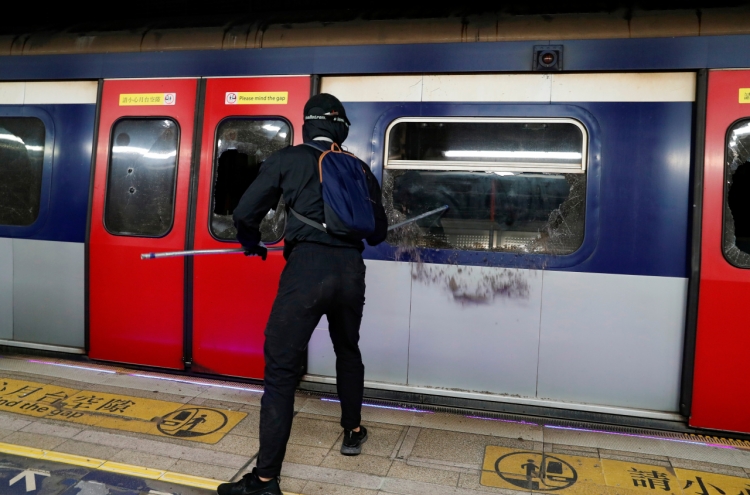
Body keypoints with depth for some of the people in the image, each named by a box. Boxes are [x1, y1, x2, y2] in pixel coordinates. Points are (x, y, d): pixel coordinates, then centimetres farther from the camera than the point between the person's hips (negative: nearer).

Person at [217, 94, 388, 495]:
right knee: (348, 350, 28)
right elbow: (378, 232, 19)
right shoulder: (359, 167, 15)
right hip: (350, 269, 5)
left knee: (281, 369, 0)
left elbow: (245, 213, 4)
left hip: (307, 268, -4)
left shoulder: (288, 159, 6)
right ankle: (353, 432, 42)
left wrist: (251, 243, 25)